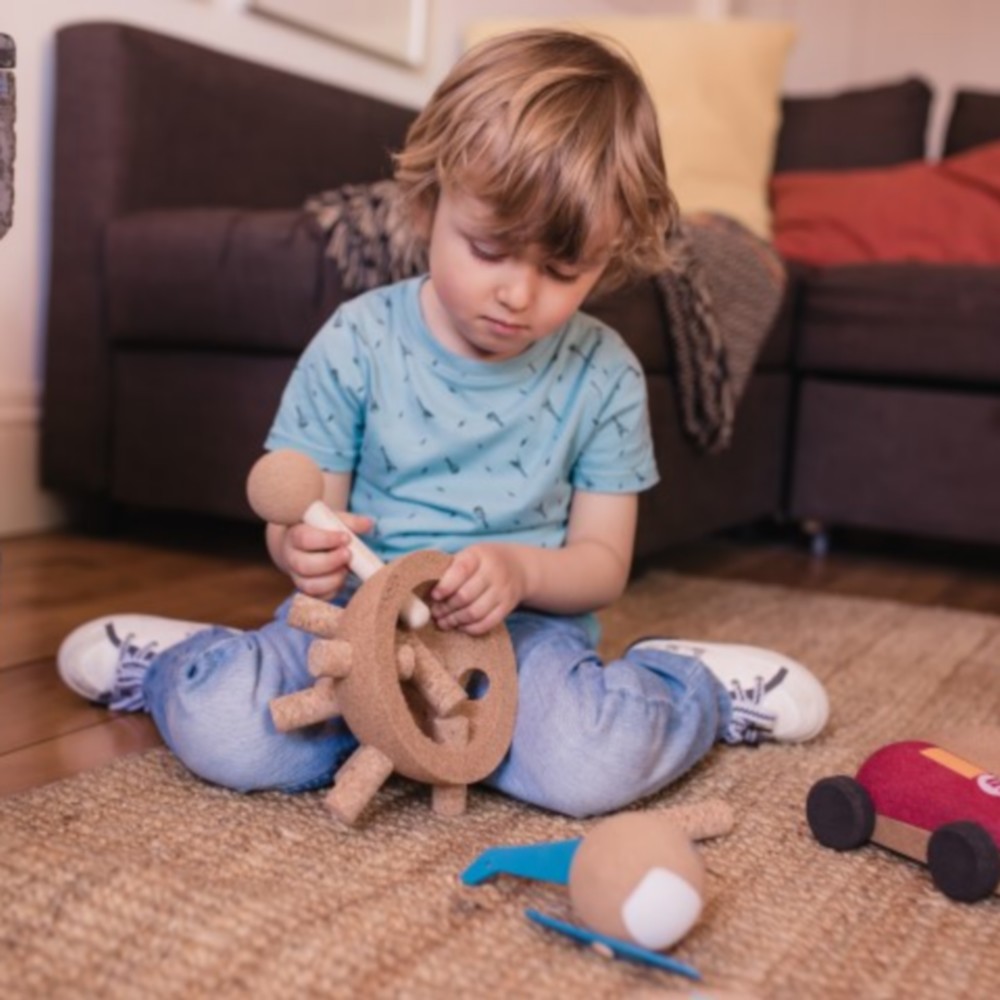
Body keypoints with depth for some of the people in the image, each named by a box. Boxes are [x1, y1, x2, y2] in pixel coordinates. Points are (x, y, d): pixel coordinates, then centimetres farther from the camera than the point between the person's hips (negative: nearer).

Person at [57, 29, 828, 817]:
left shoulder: (604, 375, -3)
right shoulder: (357, 342, -4)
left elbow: (604, 561, 0)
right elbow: (299, 512, 0)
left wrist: (520, 571, -23)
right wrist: (303, 549, -26)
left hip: (525, 627, 0)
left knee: (596, 767, -31)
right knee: (223, 730, -28)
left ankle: (702, 687, 3)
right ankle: (174, 662, 9)